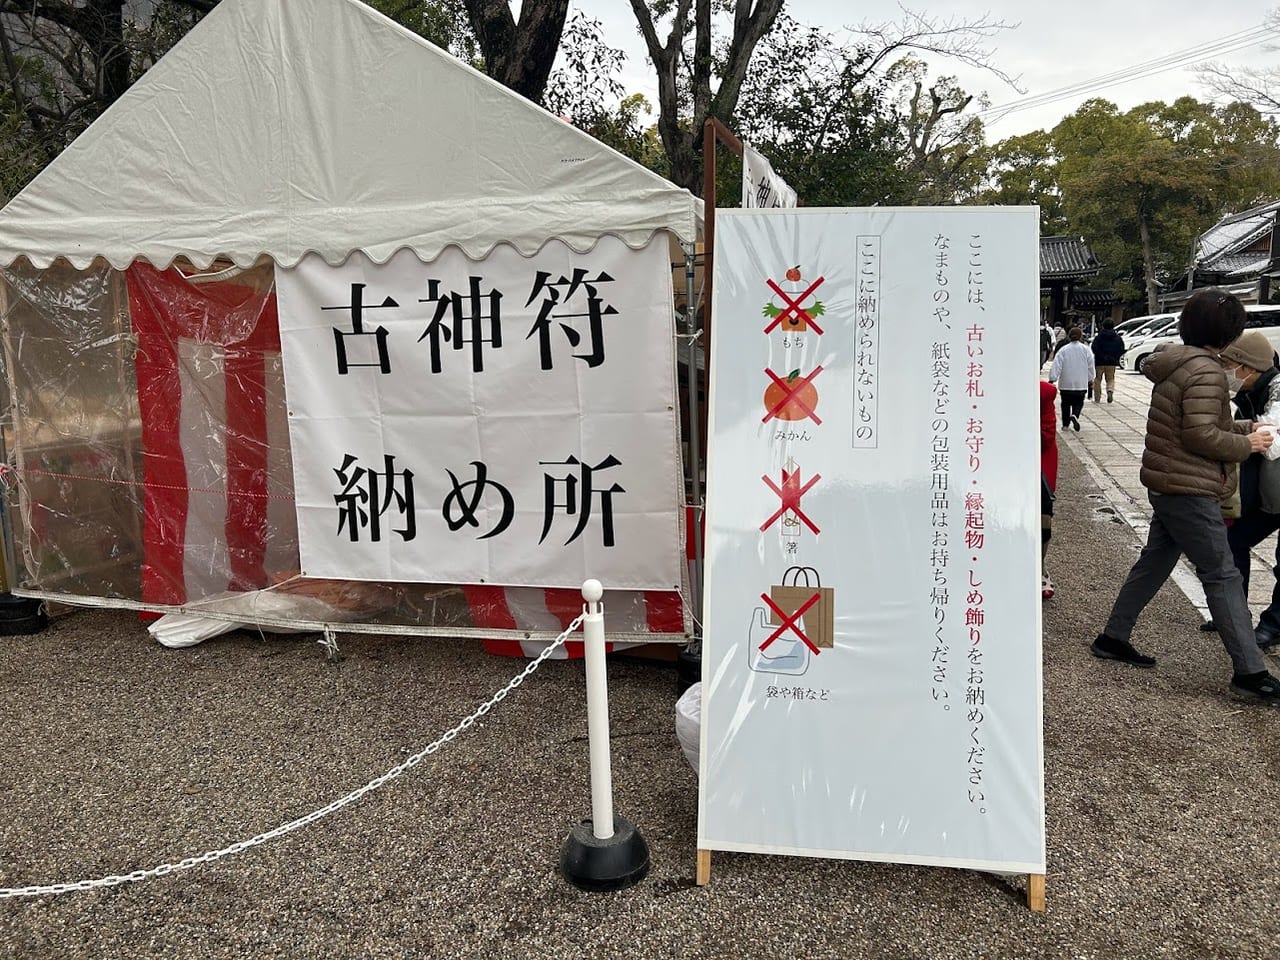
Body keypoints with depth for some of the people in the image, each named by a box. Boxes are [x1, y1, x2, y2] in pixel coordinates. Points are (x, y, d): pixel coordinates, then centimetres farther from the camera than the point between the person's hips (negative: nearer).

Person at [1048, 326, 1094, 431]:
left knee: (1066, 403, 13)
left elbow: (1056, 366, -10)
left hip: (1065, 383, 0)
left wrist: (1052, 379, -10)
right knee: (1078, 403, 7)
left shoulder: (1063, 350, -4)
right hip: (1081, 383, 0)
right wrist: (1090, 379, 17)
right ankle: (1075, 415, -22)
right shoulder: (1085, 349, -1)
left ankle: (1065, 424, 16)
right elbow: (1090, 365, 5)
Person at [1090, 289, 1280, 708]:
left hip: (1166, 485, 10)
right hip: (1189, 490, -10)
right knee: (1222, 576, -4)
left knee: (1153, 563, 18)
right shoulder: (1206, 371, -18)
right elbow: (1201, 435, -23)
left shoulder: (1175, 364, 12)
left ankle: (1112, 638, 25)